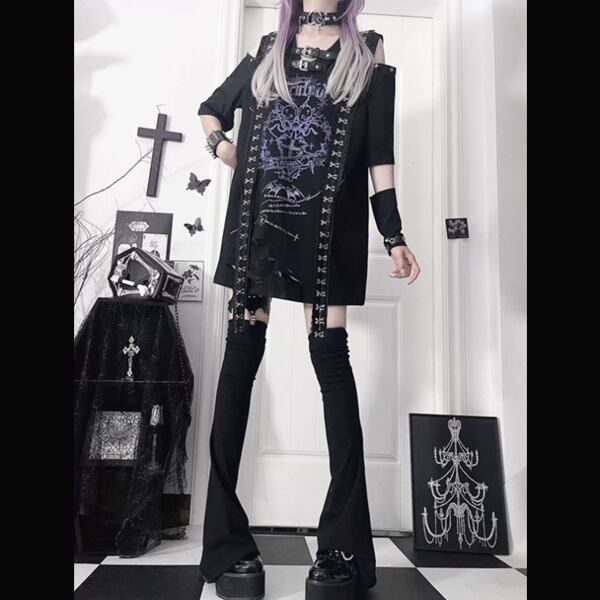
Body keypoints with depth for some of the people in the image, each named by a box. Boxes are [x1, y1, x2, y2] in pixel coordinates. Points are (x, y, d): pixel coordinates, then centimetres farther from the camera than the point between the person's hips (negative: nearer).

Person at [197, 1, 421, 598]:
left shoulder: (368, 51, 15)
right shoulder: (267, 49, 20)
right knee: (240, 358, -5)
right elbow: (211, 108, 32)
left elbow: (379, 149, 6)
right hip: (257, 218, 2)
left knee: (331, 358, -7)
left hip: (328, 225, -2)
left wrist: (393, 235, -4)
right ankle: (227, 543, 2)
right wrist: (221, 145, 9)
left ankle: (343, 547, 0)